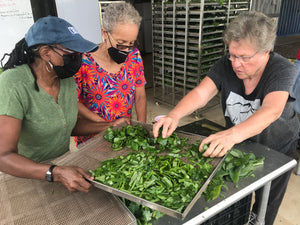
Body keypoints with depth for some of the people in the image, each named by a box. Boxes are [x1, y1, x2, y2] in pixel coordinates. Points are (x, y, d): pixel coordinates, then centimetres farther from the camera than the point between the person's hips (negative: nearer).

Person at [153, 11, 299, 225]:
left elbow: (272, 110, -44)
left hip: (277, 150, -2)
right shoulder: (225, 65, -19)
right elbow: (201, 93, -31)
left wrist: (233, 134, -62)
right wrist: (175, 115, -51)